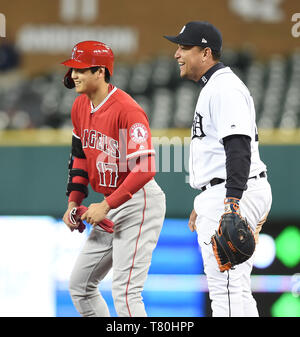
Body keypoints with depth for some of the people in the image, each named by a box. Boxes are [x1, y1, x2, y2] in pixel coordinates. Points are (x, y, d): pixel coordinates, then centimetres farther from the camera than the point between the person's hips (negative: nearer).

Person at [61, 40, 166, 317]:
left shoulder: (127, 110, -21)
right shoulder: (81, 106, 6)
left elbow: (145, 169, -27)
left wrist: (106, 205, -26)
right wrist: (74, 202, 10)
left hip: (138, 203, -10)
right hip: (110, 207, 10)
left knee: (125, 292, -16)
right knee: (80, 284, 14)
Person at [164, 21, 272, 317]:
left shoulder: (225, 88, -14)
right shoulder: (211, 87, 21)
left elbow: (239, 147, -24)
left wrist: (232, 201, -33)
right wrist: (203, 202, 30)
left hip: (234, 193, -11)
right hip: (220, 196, 11)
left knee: (227, 285, -13)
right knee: (234, 288, 12)